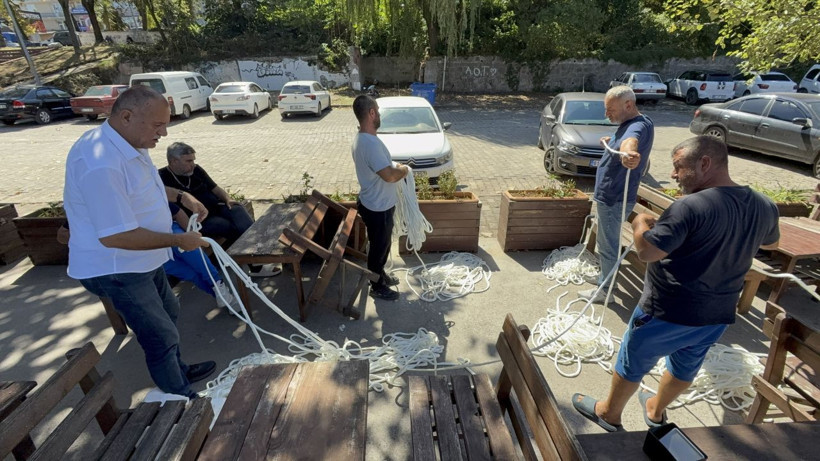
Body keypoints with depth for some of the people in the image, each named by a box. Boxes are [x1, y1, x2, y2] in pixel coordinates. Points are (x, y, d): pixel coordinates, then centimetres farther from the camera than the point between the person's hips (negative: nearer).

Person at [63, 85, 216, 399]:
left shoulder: (129, 143, 0)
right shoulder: (102, 164, -33)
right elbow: (116, 237, -32)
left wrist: (182, 197, 6)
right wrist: (179, 240, -23)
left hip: (143, 259, 10)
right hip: (115, 269, -10)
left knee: (168, 313, 25)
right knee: (162, 336, 0)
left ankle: (178, 372, 48)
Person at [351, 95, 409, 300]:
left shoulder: (361, 138, 4)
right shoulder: (370, 142, -30)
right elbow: (389, 176, -32)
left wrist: (395, 167, 10)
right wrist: (404, 169, -13)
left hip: (375, 203, 10)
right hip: (378, 207, -10)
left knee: (382, 244, 26)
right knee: (379, 247, 9)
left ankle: (380, 274, 46)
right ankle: (377, 287, 28)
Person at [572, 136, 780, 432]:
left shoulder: (692, 206, -28)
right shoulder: (765, 207, -1)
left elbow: (647, 251, -30)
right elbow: (771, 244, 19)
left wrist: (640, 223, -12)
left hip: (669, 311, -7)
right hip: (718, 314, 7)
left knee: (632, 363, 15)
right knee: (686, 365, 27)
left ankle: (609, 414, 36)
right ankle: (656, 411, 51)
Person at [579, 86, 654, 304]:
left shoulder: (639, 125, -24)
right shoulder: (630, 123, 8)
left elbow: (631, 141, -51)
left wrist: (627, 152, -70)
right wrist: (611, 142, 38)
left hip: (614, 198, -11)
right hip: (608, 195, 11)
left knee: (608, 245, 1)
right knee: (606, 242, 24)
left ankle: (605, 290, 15)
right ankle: (605, 277, 40)